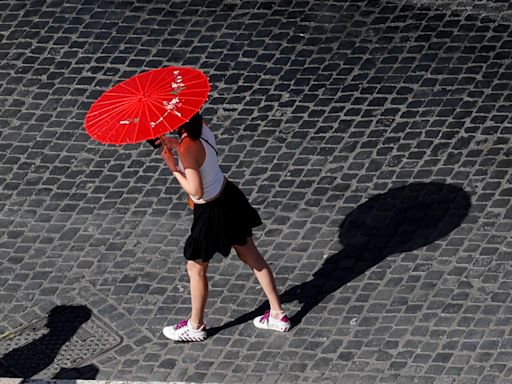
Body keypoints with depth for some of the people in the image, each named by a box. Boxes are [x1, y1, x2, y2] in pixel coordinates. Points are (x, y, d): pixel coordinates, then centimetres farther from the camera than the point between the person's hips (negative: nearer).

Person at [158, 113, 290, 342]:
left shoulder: (188, 148, -31)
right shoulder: (201, 128, -8)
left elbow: (196, 191, -28)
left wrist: (173, 168, -21)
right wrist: (175, 144, 0)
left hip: (211, 212, -8)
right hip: (229, 196, 8)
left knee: (196, 268, 14)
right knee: (252, 257, 19)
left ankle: (195, 327, 33)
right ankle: (278, 315, 32)